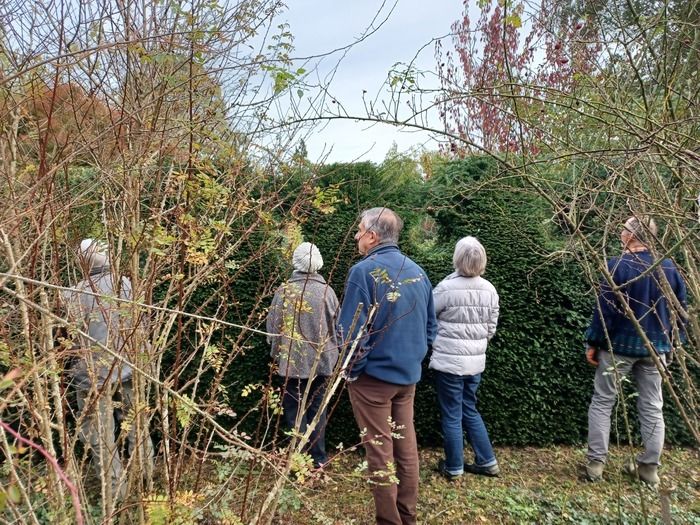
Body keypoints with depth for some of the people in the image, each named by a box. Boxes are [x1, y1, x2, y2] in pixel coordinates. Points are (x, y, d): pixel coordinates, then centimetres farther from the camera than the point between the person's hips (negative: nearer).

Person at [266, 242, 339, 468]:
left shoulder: (284, 291, -9)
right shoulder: (327, 291, -6)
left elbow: (273, 326, -3)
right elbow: (337, 326, 2)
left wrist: (276, 354, 14)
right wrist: (331, 352, 18)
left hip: (292, 361, -1)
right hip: (321, 361, 2)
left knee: (295, 410, 12)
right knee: (317, 408, 15)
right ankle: (318, 457, 22)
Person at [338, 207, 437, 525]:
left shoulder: (364, 271, -16)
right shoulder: (417, 271, 4)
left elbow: (351, 330, -19)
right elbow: (430, 326, 10)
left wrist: (352, 370, -5)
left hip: (374, 375, -6)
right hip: (408, 374, 7)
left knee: (380, 450, 7)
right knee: (406, 446, 17)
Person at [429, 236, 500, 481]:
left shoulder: (447, 287, -17)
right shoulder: (489, 290, -1)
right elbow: (491, 328, 7)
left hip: (449, 361, -5)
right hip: (476, 361, 5)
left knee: (452, 416, 8)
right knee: (470, 410, 21)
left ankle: (454, 468, 21)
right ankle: (487, 461, 29)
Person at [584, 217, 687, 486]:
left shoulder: (617, 265, -15)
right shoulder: (669, 268, 3)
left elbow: (605, 309, -16)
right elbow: (680, 310, 9)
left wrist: (593, 343, -8)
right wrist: (671, 342, 18)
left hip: (619, 345, -5)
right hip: (655, 347, 5)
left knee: (602, 403, 6)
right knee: (652, 407, 13)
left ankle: (595, 462, 8)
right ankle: (650, 466, 20)